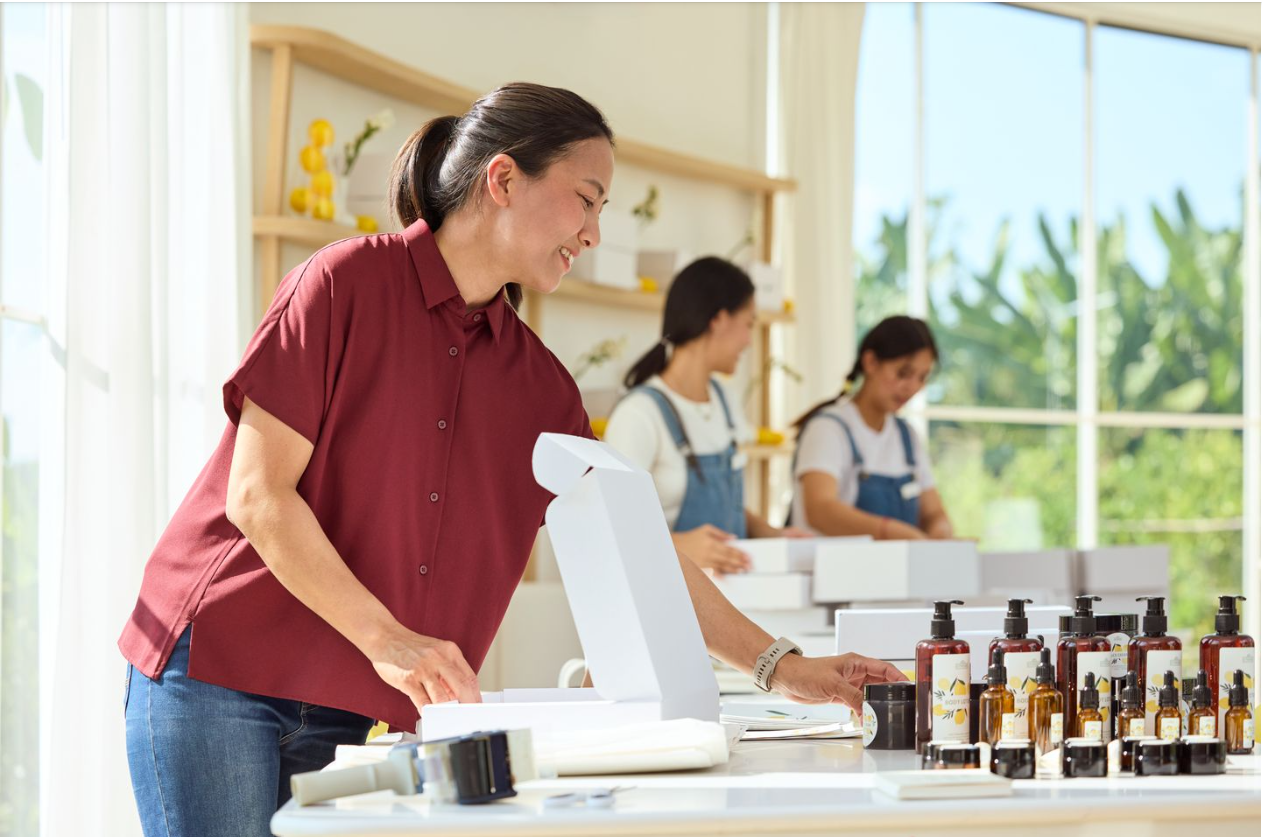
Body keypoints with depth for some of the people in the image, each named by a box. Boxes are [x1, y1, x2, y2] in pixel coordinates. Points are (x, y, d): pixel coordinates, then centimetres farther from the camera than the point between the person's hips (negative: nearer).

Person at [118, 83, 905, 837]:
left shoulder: (539, 383, 9)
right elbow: (256, 495, -13)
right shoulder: (347, 284, -9)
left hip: (351, 717, 6)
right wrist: (388, 640, -20)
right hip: (218, 679, -5)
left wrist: (781, 667, 5)